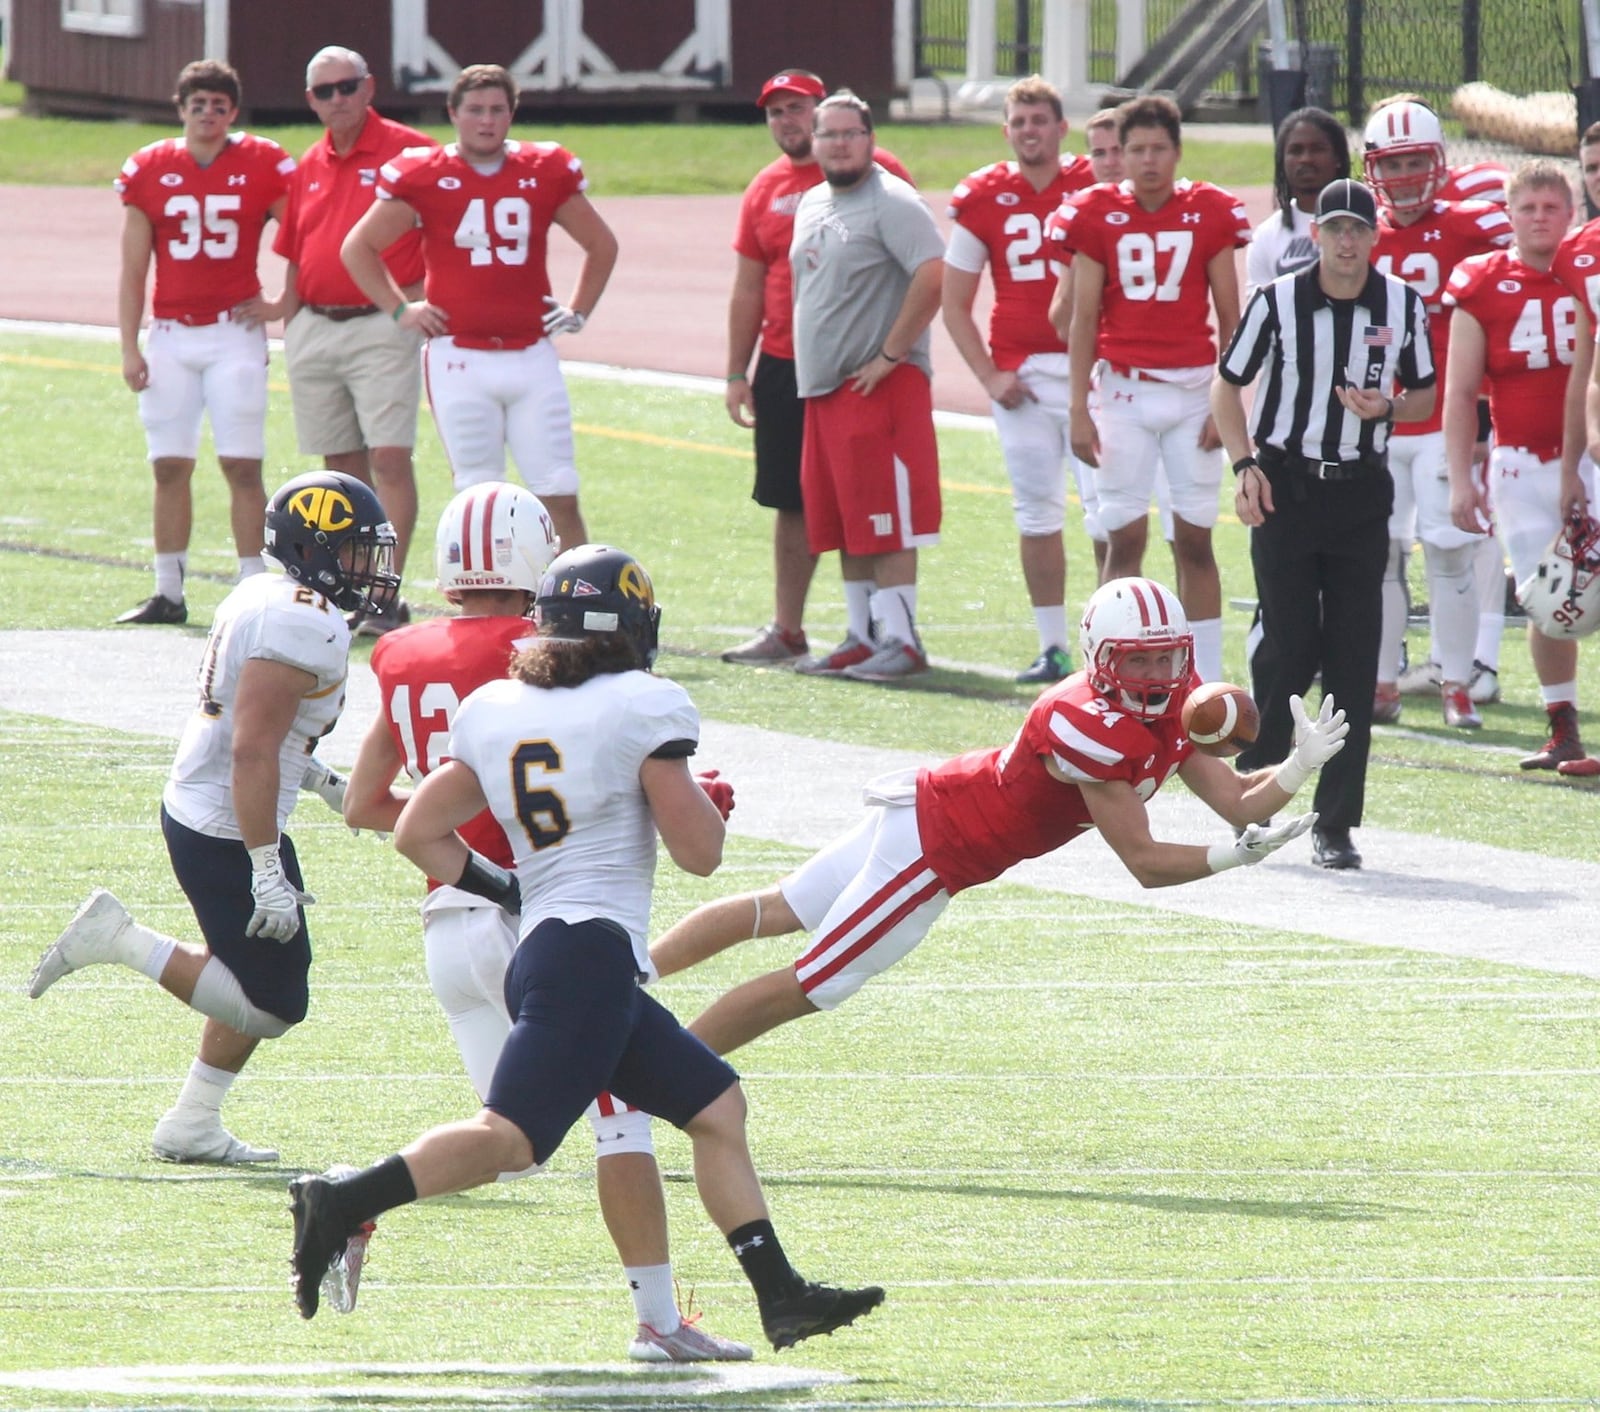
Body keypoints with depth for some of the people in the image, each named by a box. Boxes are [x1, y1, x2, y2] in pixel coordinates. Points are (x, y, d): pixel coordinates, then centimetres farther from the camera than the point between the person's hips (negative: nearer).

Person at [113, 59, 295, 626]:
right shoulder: (148, 170, 4)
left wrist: (287, 306, -1)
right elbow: (132, 271, 6)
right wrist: (129, 348, 2)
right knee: (169, 467, 5)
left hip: (236, 331, -3)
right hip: (170, 335, 3)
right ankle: (168, 594, 11)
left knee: (242, 466, -6)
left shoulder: (264, 166, -2)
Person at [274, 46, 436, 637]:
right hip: (315, 329, 6)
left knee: (389, 459, -11)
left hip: (382, 327, -6)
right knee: (342, 464, 10)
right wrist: (289, 331, 14)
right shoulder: (309, 167, 14)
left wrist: (418, 300, -12)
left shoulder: (410, 151, -4)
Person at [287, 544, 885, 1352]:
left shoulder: (492, 710, 14)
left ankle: (780, 1294, 11)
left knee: (717, 1107, 13)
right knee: (512, 1135, -18)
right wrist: (709, 799, 17)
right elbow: (698, 851, -3)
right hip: (592, 952, -9)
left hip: (538, 948, 9)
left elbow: (418, 834, 15)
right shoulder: (644, 709, -4)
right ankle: (344, 1202, -27)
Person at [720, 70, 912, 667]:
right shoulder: (767, 189, 12)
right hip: (785, 366, 5)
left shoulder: (873, 172, -4)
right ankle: (786, 630, 16)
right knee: (793, 504, 9)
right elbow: (748, 289, 16)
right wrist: (737, 374, 13)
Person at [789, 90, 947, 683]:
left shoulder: (890, 202, -11)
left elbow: (934, 277, -20)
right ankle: (862, 638, 17)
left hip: (879, 385, -9)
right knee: (843, 521, 11)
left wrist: (890, 355, -18)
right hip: (823, 387, 9)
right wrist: (799, 369, 19)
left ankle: (899, 640, -6)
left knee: (885, 522, -8)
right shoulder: (812, 204, 17)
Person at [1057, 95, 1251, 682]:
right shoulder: (1097, 215, 1)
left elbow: (1231, 319, 4)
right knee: (1124, 537, 1)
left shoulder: (1210, 214, 1)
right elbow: (1084, 319, 3)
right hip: (1124, 388, 0)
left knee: (1195, 539, 3)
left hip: (1192, 391, 0)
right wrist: (1078, 410, 0)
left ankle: (1207, 677, 7)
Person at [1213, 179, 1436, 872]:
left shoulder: (1403, 307, 2)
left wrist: (1385, 407, -10)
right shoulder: (1277, 301, -4)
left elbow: (1424, 398, 12)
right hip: (1286, 486, -2)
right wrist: (1245, 465, -8)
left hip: (1361, 494, 2)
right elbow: (1227, 386, 5)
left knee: (1353, 661, -1)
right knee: (1290, 650, -5)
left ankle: (1335, 826, 3)